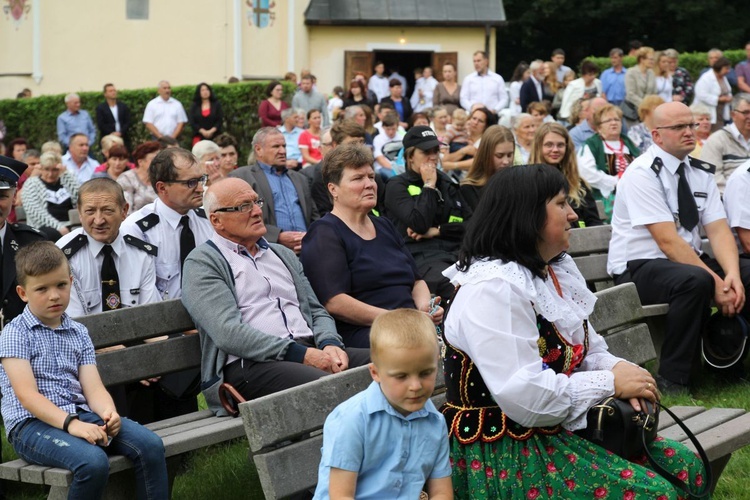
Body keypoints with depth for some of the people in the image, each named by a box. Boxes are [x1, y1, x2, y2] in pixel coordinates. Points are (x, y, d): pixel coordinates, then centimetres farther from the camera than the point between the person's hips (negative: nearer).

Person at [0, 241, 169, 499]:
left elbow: (93, 388, 6)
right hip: (32, 423, -6)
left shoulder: (78, 333, 16)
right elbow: (26, 393, -14)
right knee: (93, 461, -34)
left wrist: (108, 412, -18)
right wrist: (70, 424, -26)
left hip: (80, 414, 6)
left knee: (150, 445, -16)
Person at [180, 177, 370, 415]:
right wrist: (300, 354, -16)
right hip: (248, 365, -7)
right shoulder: (202, 263, 5)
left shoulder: (283, 255, 28)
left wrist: (330, 344, 0)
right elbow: (228, 333, -9)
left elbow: (317, 311, 26)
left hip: (308, 352, 7)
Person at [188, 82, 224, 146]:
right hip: (199, 137, 1)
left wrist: (211, 131, -11)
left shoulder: (217, 104, 10)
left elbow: (220, 120, 3)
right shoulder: (194, 106, 12)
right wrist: (203, 131, -10)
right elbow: (192, 122, 3)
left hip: (214, 137, -1)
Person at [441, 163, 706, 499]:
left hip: (559, 427, 10)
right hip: (505, 452, -10)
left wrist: (617, 368, -7)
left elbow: (588, 351, 18)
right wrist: (611, 383, -18)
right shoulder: (493, 289, -21)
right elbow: (525, 397, -28)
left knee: (686, 466, 3)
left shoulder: (556, 270, 11)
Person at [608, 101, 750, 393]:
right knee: (696, 281, -36)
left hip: (690, 259, 8)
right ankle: (672, 379, -25)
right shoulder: (642, 173, -15)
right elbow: (668, 241, -22)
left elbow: (719, 230, -2)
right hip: (639, 268, -8)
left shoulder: (701, 172, 8)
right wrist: (715, 283, -26)